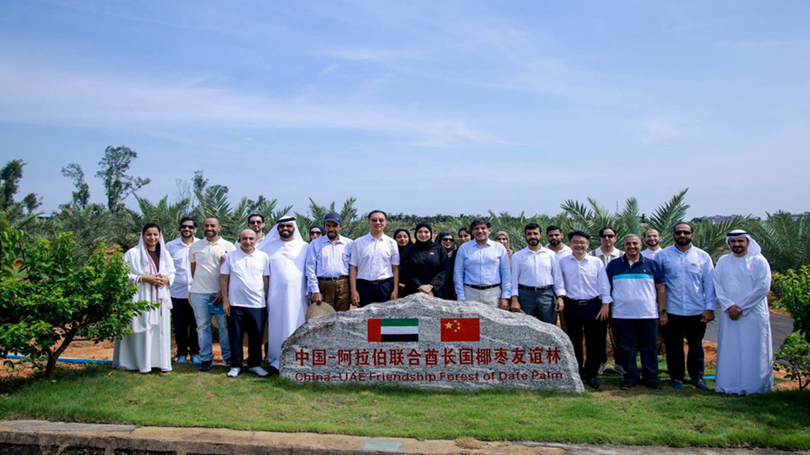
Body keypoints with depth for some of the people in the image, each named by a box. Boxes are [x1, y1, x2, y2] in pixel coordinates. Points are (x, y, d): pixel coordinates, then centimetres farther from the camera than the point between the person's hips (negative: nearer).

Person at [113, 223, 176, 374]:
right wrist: (145, 278, -15)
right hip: (141, 299, -4)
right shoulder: (133, 253, -1)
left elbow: (172, 273, 19)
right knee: (143, 331, -5)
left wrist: (166, 279, -3)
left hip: (161, 299, 4)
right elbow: (124, 275, -6)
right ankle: (143, 364, 3)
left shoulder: (165, 254, 15)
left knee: (161, 330, 3)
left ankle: (161, 362, 11)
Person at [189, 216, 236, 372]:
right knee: (203, 326, 5)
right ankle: (206, 358, 12)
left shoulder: (228, 247, 2)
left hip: (221, 293, -2)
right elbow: (193, 268, 19)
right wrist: (198, 283, 10)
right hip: (199, 293, 2)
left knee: (225, 325, 2)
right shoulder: (195, 247, 10)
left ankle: (228, 356, 13)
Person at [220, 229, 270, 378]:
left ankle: (254, 364, 21)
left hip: (258, 304, 1)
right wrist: (225, 300, -2)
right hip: (235, 304, -1)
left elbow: (266, 279, 7)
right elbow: (224, 279, 3)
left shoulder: (263, 257, 4)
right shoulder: (230, 256, 2)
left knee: (256, 336, 7)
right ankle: (235, 365, 18)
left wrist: (267, 300, 5)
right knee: (235, 336, 6)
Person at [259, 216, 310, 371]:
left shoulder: (304, 247, 8)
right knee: (277, 327, 2)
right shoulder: (269, 247, 10)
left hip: (298, 295, -1)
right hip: (276, 296, 1)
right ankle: (278, 360, 11)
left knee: (297, 327, 0)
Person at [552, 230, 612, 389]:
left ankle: (591, 374, 18)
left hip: (594, 305, 0)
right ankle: (577, 374, 21)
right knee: (574, 341, 8)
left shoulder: (596, 262, 5)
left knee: (596, 341, 2)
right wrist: (560, 296, -16)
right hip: (572, 305, 0)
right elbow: (559, 282, 1)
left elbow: (604, 284, 4)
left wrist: (605, 304, -2)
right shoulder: (562, 262, 4)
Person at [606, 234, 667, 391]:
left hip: (648, 315, 0)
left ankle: (651, 379, 15)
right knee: (625, 348, 5)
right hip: (621, 316, 1)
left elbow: (661, 288, 7)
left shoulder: (652, 264, 7)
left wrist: (662, 311, 1)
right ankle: (630, 378, 16)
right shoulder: (613, 265, 8)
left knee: (649, 348, 5)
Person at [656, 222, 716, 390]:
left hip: (696, 311, 1)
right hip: (671, 311, -1)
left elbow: (709, 283, 6)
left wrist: (710, 307, 0)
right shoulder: (662, 255, 2)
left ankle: (697, 377, 25)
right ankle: (676, 378, 21)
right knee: (674, 347, 8)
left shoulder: (703, 256, 5)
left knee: (696, 346, 10)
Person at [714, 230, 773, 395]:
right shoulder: (723, 261, 9)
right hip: (729, 314, 3)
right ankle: (728, 385, 12)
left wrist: (741, 307, -10)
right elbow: (718, 285, 5)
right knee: (729, 351, 5)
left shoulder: (759, 261, -1)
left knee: (754, 351, 0)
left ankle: (755, 385, 10)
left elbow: (763, 287, -8)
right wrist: (728, 306, -10)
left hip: (754, 314, -3)